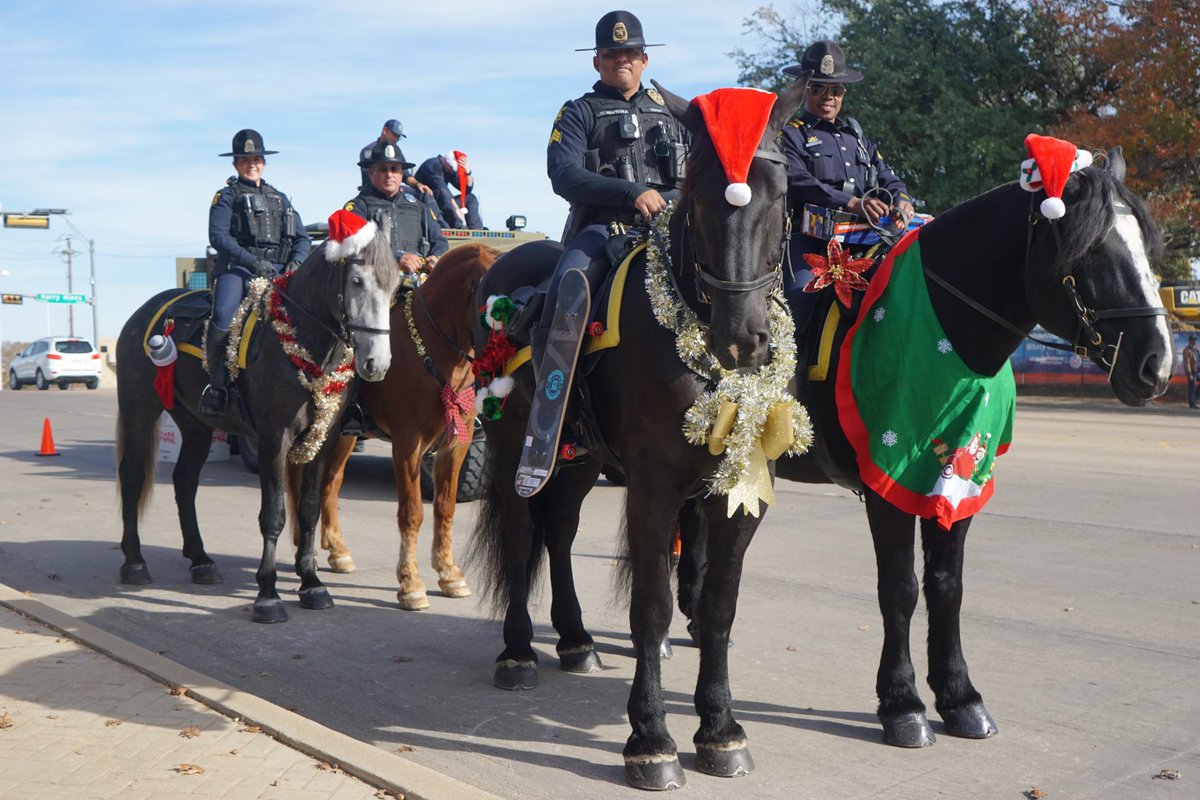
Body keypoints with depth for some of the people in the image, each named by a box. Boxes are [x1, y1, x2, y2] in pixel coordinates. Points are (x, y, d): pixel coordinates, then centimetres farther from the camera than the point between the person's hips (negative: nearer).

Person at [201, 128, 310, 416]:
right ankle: (217, 382, -19)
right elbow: (218, 236, -4)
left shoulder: (281, 199, 26)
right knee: (223, 317, -30)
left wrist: (295, 262, -3)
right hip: (237, 269, -3)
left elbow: (303, 239, 20)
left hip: (279, 273, 4)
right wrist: (252, 261, -16)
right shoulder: (227, 196, 12)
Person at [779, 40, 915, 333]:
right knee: (801, 292, -30)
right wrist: (850, 203, -24)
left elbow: (887, 177, 21)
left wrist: (901, 201, -5)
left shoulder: (856, 135, 29)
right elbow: (797, 182, -10)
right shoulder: (790, 135, 9)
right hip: (808, 236, -5)